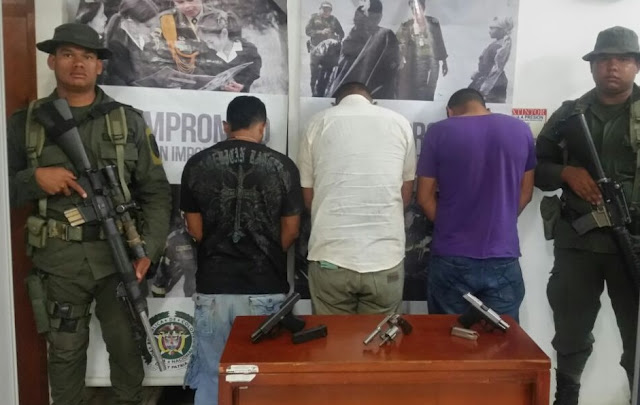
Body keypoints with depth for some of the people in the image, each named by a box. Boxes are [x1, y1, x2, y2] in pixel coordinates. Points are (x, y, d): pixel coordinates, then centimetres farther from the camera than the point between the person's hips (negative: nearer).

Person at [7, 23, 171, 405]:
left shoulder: (129, 120, 2)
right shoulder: (25, 123, 4)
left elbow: (156, 191, 0)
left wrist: (149, 248, -11)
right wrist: (34, 179, -13)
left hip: (119, 255, 0)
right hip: (59, 260, 1)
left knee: (127, 345, 11)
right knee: (65, 350, 14)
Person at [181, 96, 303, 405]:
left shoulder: (197, 164, -1)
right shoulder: (282, 166, -4)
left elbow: (195, 230, 6)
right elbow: (290, 232, 3)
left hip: (213, 286, 1)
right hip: (266, 288, -1)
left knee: (210, 374, 14)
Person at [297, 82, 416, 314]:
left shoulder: (319, 123, 4)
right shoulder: (399, 123, 6)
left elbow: (308, 197, 10)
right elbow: (405, 194, 14)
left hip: (331, 257, 0)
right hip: (385, 258, 1)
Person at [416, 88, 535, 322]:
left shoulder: (438, 132, -4)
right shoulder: (521, 130, 4)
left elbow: (425, 197, -1)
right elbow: (525, 192, 11)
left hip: (451, 259, -1)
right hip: (503, 259, 2)